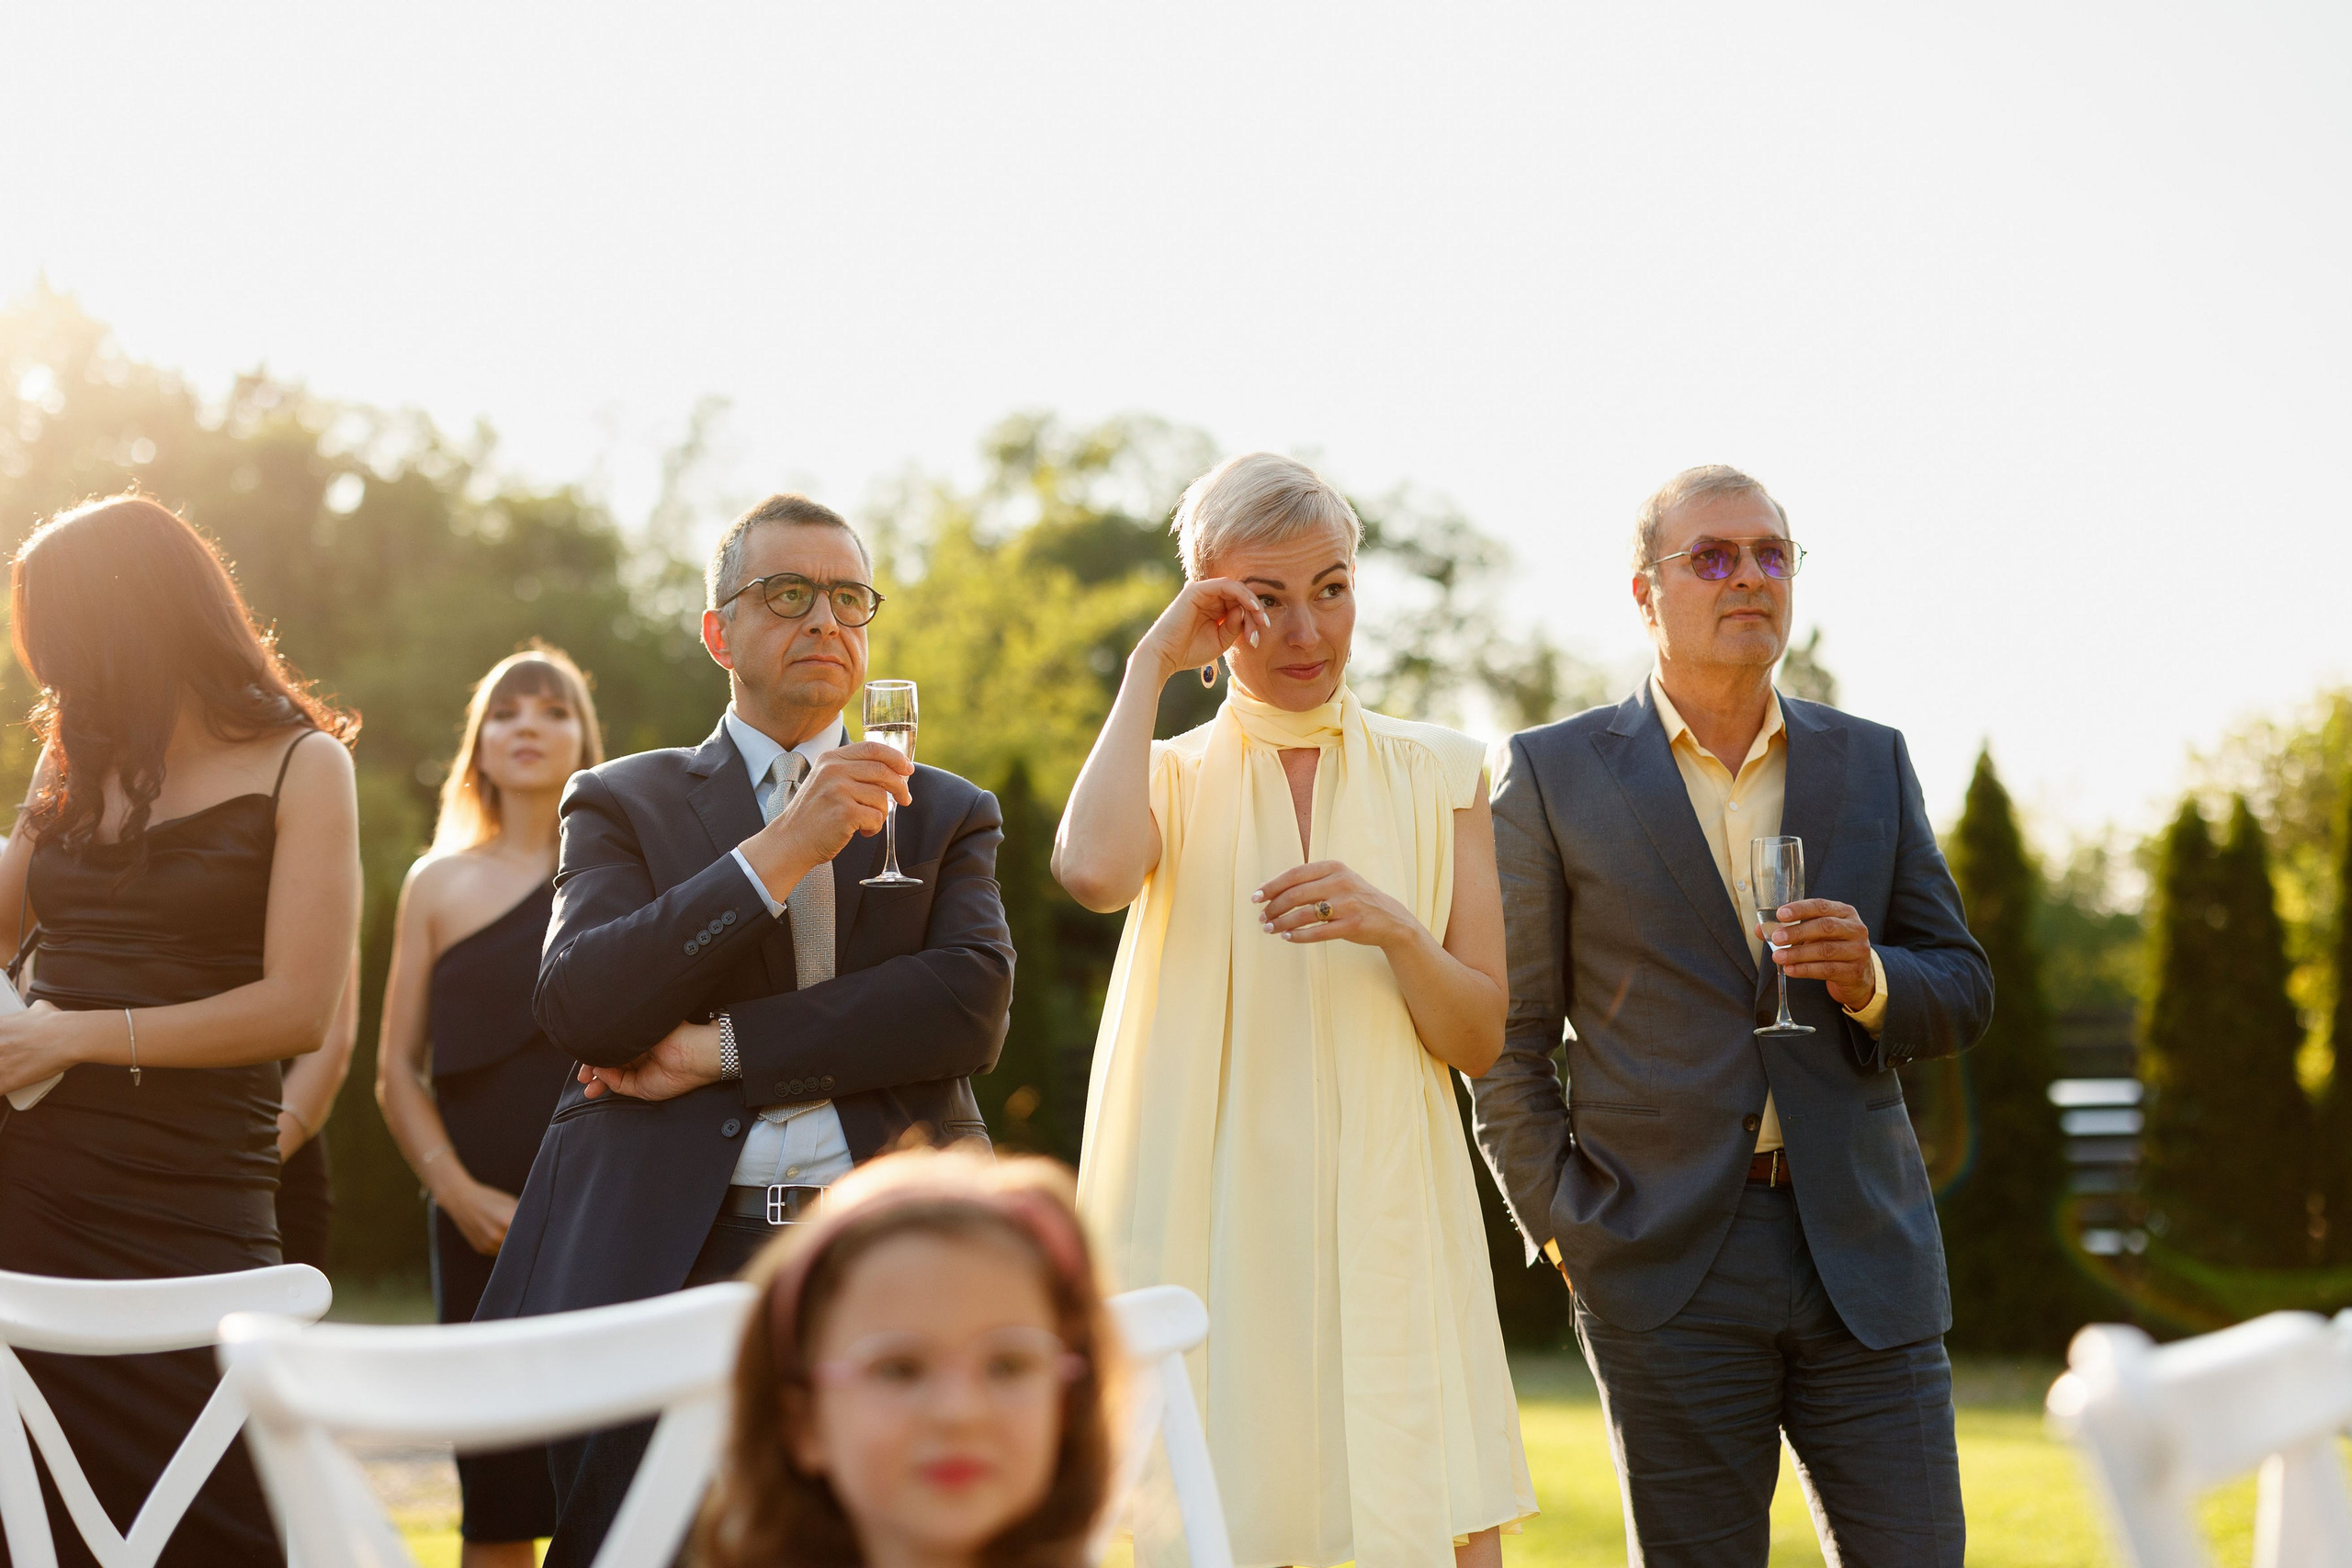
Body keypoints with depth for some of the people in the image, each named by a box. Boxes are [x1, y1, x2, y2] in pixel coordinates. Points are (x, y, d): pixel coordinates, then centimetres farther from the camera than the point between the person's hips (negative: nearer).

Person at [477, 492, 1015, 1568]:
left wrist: (720, 1047, -7)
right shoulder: (624, 803, 14)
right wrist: (780, 851, -13)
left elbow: (973, 1008, -2)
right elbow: (573, 1007, -5)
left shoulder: (945, 816, 17)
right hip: (664, 1263, 0)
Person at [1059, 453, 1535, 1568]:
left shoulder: (1438, 777, 10)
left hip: (1388, 1222, 1)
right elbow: (1093, 871, -19)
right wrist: (1148, 667, -7)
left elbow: (1479, 1042, 7)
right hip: (1215, 1217, -1)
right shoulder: (1171, 776, 7)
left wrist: (1395, 931, -13)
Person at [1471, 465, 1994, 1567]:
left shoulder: (1871, 763, 11)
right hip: (1668, 1269, -2)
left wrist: (1870, 979, -10)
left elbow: (1962, 992, 12)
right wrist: (1565, 1227, -4)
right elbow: (1506, 1036, 4)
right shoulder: (1555, 775, 2)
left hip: (1864, 1257, 3)